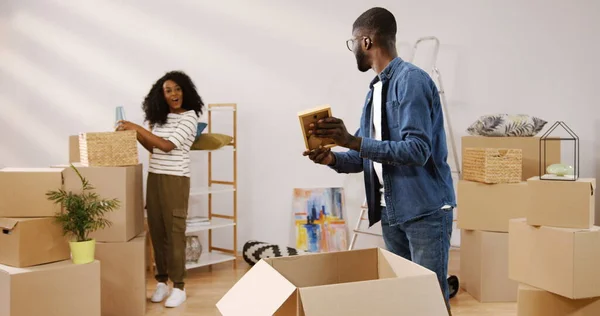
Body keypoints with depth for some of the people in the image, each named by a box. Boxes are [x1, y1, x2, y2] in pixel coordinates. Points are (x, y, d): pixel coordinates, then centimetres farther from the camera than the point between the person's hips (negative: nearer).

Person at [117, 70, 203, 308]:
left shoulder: (189, 117, -9)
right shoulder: (160, 117, 11)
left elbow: (168, 146, -19)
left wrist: (138, 128, -18)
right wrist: (135, 134, 5)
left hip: (175, 180, -6)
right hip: (154, 177, 6)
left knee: (174, 232, -4)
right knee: (157, 231, 7)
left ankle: (179, 287, 3)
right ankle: (162, 282, 18)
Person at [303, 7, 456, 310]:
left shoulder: (411, 80, -14)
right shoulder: (376, 88, 12)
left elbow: (418, 150, -23)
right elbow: (369, 155, 13)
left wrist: (353, 141, -29)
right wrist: (333, 158, -7)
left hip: (425, 209, -8)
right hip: (390, 211, 8)